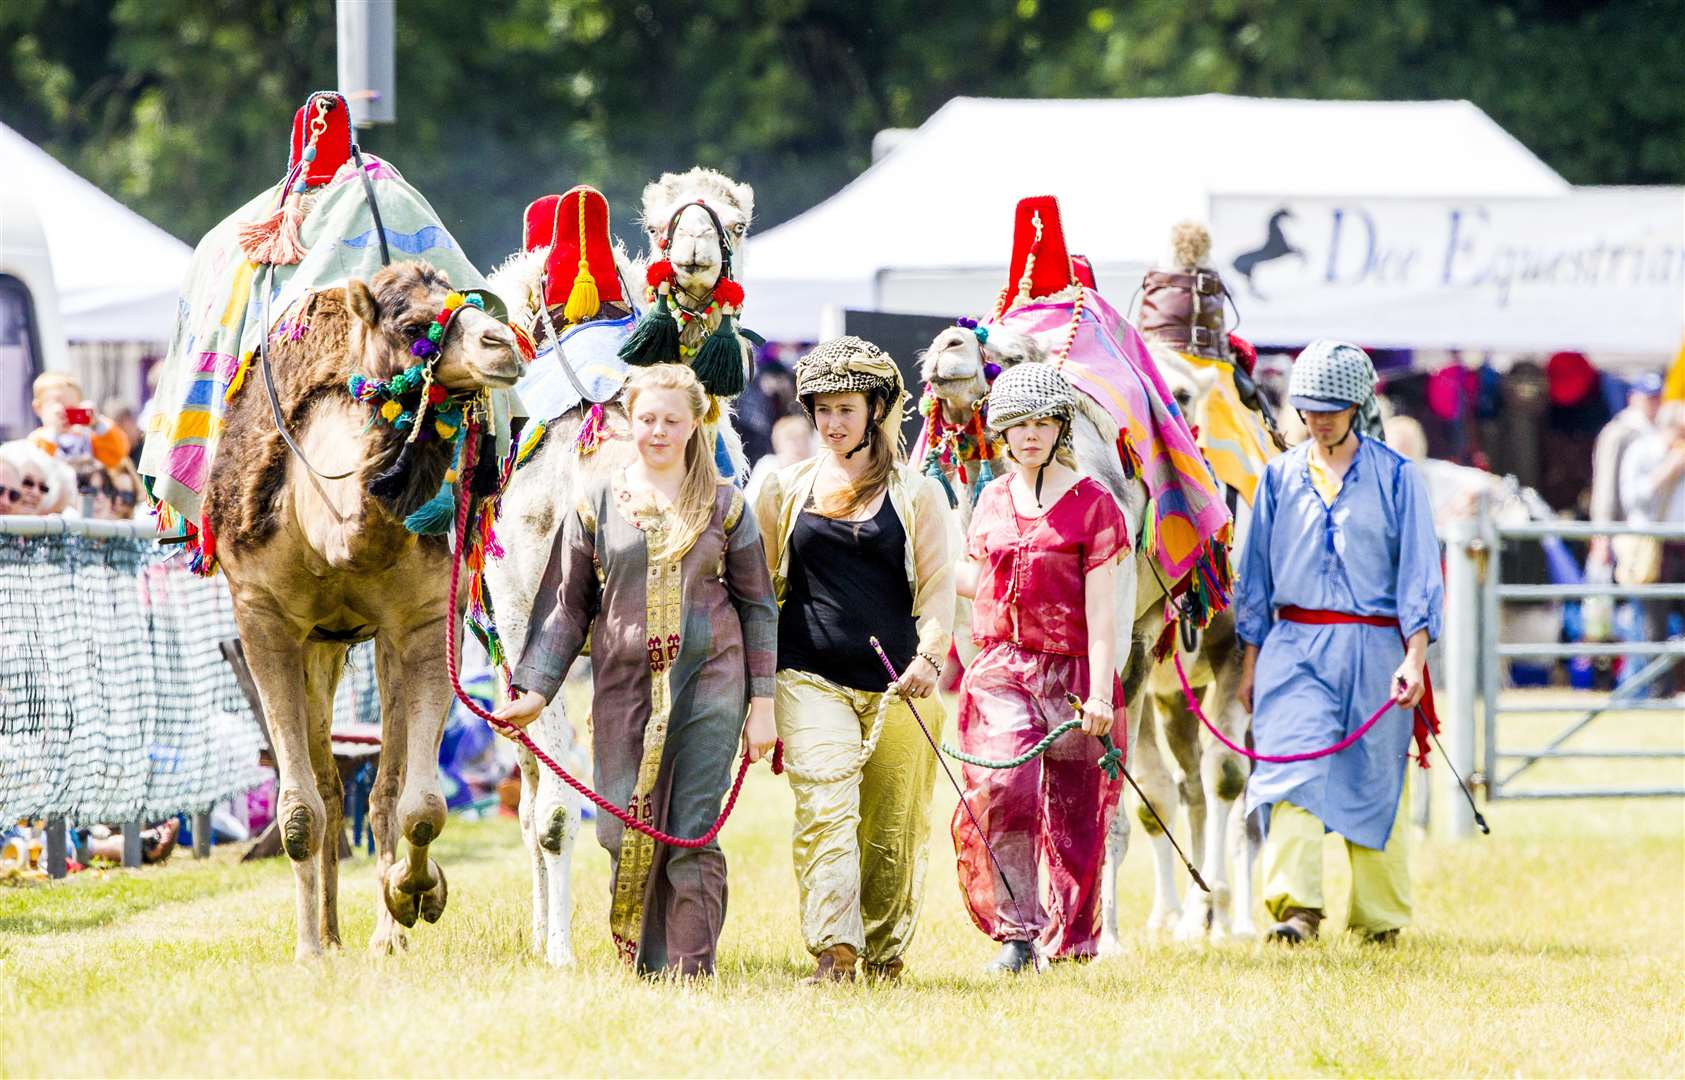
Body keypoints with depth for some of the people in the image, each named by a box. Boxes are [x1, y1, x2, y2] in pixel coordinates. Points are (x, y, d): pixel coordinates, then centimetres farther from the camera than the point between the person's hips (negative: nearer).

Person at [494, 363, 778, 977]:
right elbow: (565, 605, 10)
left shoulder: (724, 505, 6)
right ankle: (639, 965, 12)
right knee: (626, 833, -2)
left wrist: (762, 704, 4)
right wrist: (533, 690, 2)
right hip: (624, 687, 1)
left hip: (708, 685, -1)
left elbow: (758, 606, 9)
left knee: (694, 834, -7)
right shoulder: (596, 504, 8)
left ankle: (690, 969, -5)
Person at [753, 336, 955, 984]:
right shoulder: (786, 488, 12)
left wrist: (929, 654, -12)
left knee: (892, 827, 3)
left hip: (895, 682, 0)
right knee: (825, 810, -16)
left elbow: (937, 587, 5)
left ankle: (885, 951, 18)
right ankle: (833, 950, -23)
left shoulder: (917, 494, 8)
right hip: (812, 679, 0)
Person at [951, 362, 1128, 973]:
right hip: (1000, 669, 3)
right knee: (1001, 791, -16)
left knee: (1072, 809, 3)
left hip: (1071, 670, -3)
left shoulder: (1092, 503, -2)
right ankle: (1016, 935, -14)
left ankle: (1066, 936, 19)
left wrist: (1100, 692, -12)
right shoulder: (993, 499, 13)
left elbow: (1100, 607, -6)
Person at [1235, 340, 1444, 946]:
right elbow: (1256, 575, 14)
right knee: (1293, 768, -16)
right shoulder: (1281, 476, 9)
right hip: (1295, 648, 1)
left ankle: (1381, 917, 18)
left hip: (1373, 647, -1)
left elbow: (1418, 575, 0)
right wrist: (1250, 662, 11)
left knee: (1375, 783, 5)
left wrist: (1415, 658, -9)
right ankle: (1295, 906, -22)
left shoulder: (1395, 477, 2)